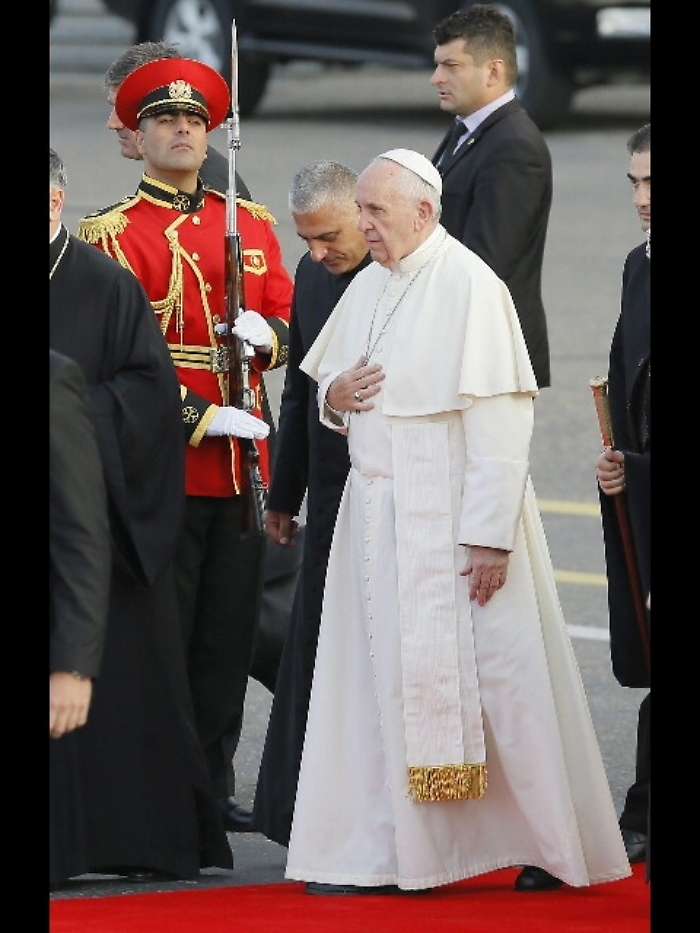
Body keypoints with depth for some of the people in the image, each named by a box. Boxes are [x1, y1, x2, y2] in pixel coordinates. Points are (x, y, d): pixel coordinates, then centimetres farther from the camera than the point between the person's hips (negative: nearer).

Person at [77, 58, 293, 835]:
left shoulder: (251, 224, 14)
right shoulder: (112, 234, -4)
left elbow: (285, 326, 16)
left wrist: (264, 333, -9)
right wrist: (203, 419, -18)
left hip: (241, 461, 5)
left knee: (230, 633, 7)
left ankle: (214, 785, 15)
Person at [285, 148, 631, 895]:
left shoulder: (469, 287, -13)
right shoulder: (368, 287, 11)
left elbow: (500, 421, -17)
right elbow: (331, 384, 23)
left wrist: (490, 535, -20)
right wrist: (332, 393, -2)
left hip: (454, 520, -7)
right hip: (378, 518, 7)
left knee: (493, 681, -1)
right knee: (380, 681, 5)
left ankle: (552, 846, 10)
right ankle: (381, 853, 8)